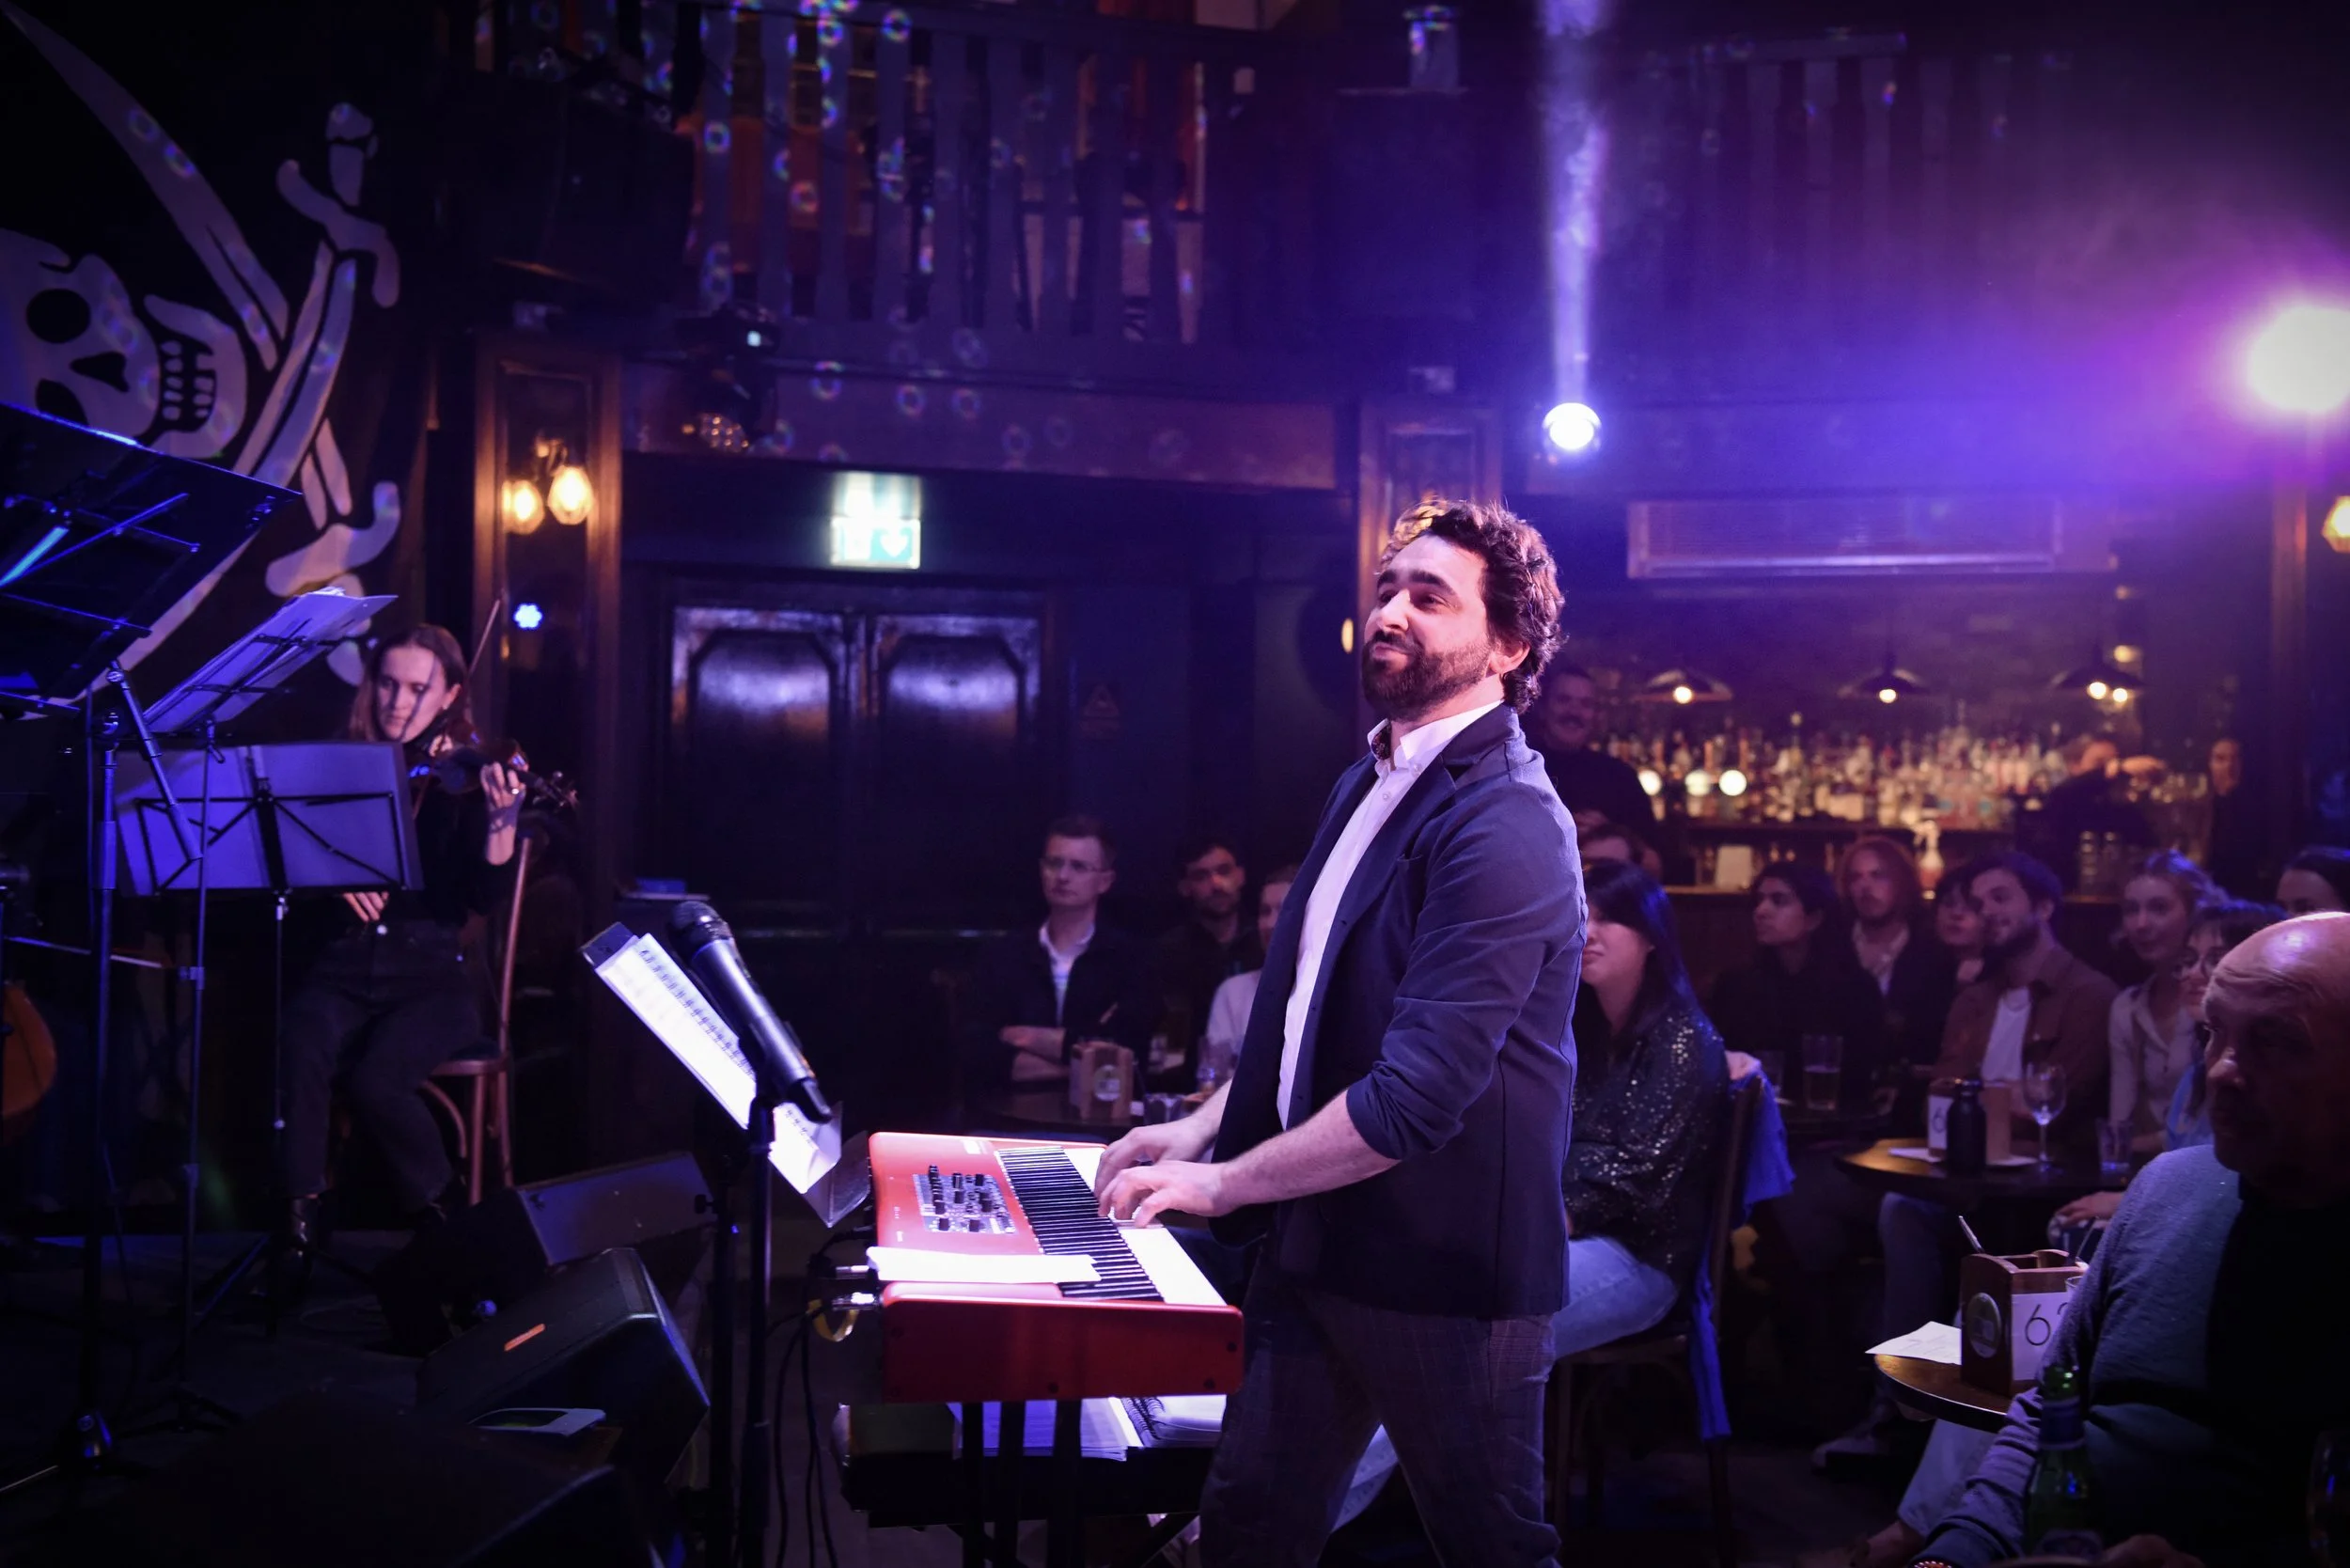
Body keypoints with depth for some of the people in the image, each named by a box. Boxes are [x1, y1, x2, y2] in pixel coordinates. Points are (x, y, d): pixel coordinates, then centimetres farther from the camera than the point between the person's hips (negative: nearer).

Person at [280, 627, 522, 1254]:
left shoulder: (465, 776, 1)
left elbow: (485, 896, -12)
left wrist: (503, 819, -29)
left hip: (432, 977, -2)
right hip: (344, 969, 2)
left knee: (374, 1079, -29)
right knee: (302, 1050, -30)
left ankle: (440, 1211, -2)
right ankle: (299, 1218, -14)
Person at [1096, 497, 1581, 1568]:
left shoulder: (1507, 828, -21)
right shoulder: (1368, 785, 11)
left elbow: (1417, 1097, -27)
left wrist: (1225, 1183, -18)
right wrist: (1205, 1126, 8)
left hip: (1442, 1273, -8)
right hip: (1315, 1243, 8)